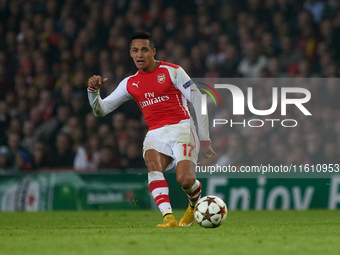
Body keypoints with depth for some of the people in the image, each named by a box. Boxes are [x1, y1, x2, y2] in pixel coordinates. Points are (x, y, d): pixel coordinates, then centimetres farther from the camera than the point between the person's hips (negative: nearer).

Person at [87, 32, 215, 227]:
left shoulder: (172, 72, 1)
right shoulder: (130, 83, 13)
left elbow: (198, 101, 1)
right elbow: (101, 110, 16)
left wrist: (204, 138, -1)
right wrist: (93, 91, -7)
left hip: (180, 129, -3)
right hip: (155, 134, 3)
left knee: (185, 180, -21)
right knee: (153, 165, -31)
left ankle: (195, 203, 17)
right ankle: (169, 218, -42)